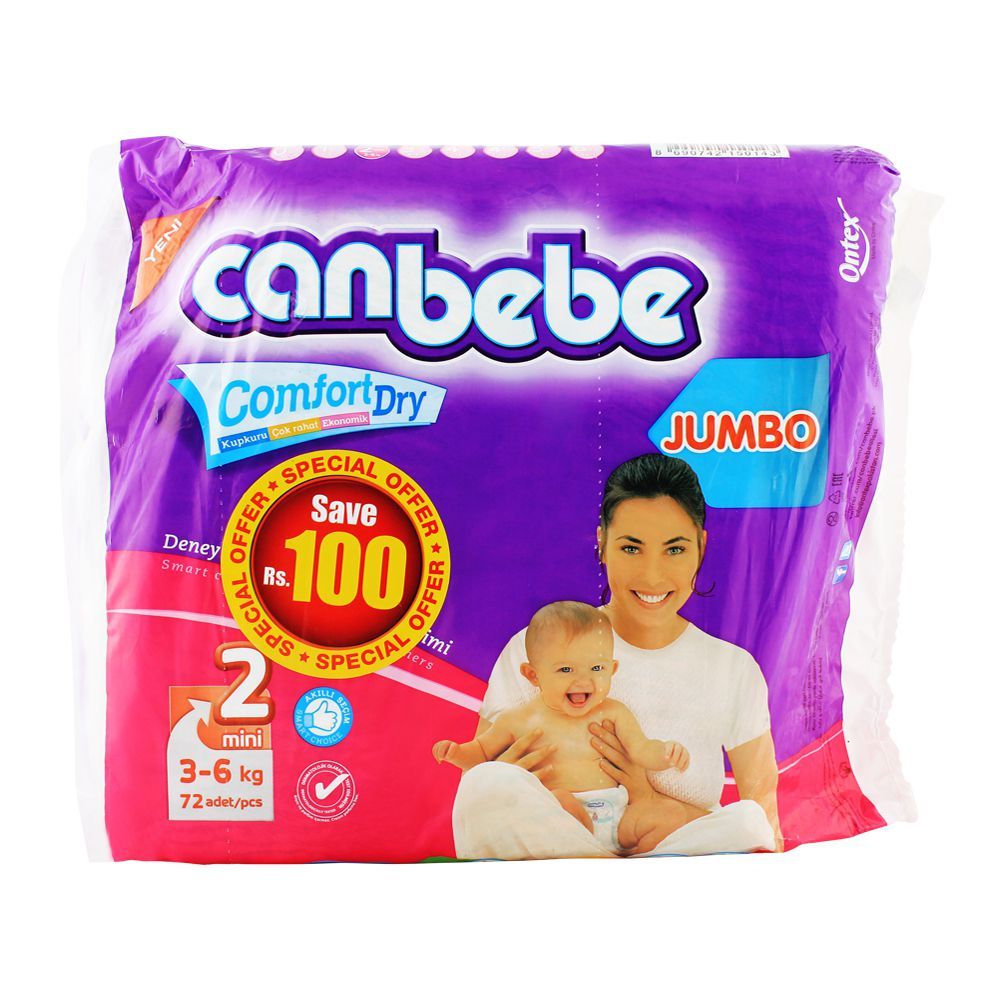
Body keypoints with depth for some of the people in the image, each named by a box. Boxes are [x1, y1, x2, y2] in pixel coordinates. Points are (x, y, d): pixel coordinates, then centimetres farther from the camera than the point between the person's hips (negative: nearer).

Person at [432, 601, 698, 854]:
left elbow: (643, 751, 5)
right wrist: (457, 753, -2)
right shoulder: (519, 720, 5)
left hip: (616, 816, 3)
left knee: (674, 815, -13)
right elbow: (482, 751, 19)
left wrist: (666, 752, -17)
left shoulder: (612, 713, 9)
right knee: (560, 800, -35)